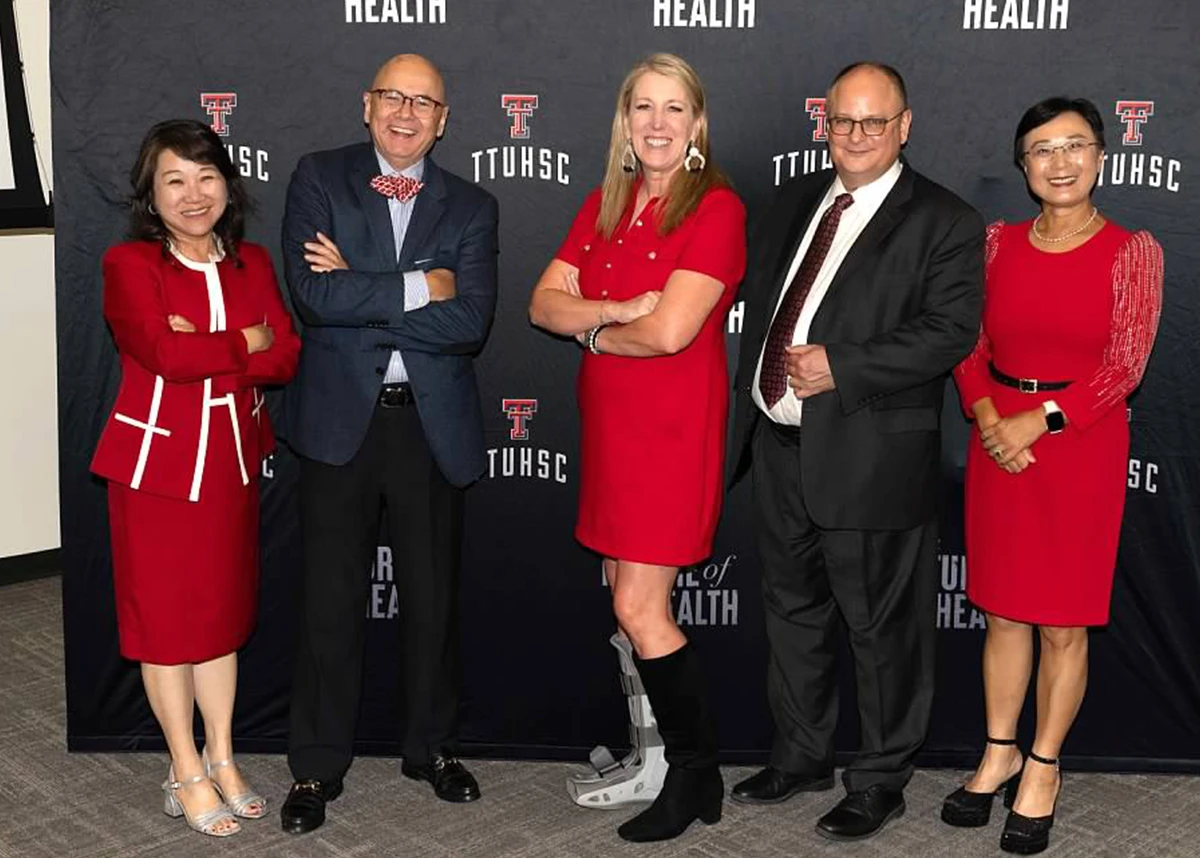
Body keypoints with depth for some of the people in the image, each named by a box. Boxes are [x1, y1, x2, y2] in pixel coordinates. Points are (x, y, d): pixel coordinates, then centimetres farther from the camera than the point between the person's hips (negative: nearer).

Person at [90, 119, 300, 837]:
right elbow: (164, 352, -23)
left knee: (223, 608, 12)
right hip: (158, 459, -4)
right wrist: (246, 342, -11)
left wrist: (199, 349, -18)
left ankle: (222, 759, 26)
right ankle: (187, 774, 18)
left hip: (231, 458, 4)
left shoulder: (253, 264, 6)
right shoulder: (129, 264, -8)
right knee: (166, 614, 6)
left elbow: (286, 359, -5)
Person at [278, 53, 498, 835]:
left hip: (433, 422, 2)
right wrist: (418, 286, -14)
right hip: (341, 418, -1)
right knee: (331, 600, 6)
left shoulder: (471, 207, 4)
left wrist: (360, 293, -14)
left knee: (434, 597, 12)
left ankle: (432, 746, 32)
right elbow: (314, 294, -15)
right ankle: (319, 765, 20)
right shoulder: (319, 179, 1)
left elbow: (471, 323, -12)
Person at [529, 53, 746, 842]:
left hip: (672, 428, -7)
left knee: (640, 611, -5)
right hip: (609, 422, 7)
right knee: (629, 600, 13)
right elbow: (545, 303, 2)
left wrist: (592, 330, -4)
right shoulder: (604, 206, 10)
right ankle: (651, 752, 29)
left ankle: (697, 777, 12)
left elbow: (669, 331, -22)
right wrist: (621, 310, -16)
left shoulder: (716, 209, -12)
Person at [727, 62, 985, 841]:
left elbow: (952, 330, -17)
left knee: (882, 628, 5)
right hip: (780, 446, 7)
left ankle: (881, 781, 23)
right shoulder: (795, 201, 12)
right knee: (794, 609, 19)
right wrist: (752, 387, 9)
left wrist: (840, 367, -22)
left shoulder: (943, 221, -8)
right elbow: (760, 294, 20)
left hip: (868, 457, -7)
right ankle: (802, 755, 38)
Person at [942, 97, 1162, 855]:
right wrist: (988, 417, -13)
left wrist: (1039, 420, -18)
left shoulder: (1132, 252, -5)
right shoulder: (999, 243, 5)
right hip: (997, 440, 3)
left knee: (1064, 621, 5)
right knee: (1005, 610, 13)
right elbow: (969, 343, 4)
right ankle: (999, 754, 28)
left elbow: (1124, 365, -11)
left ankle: (1043, 769, 21)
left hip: (1081, 441, -3)